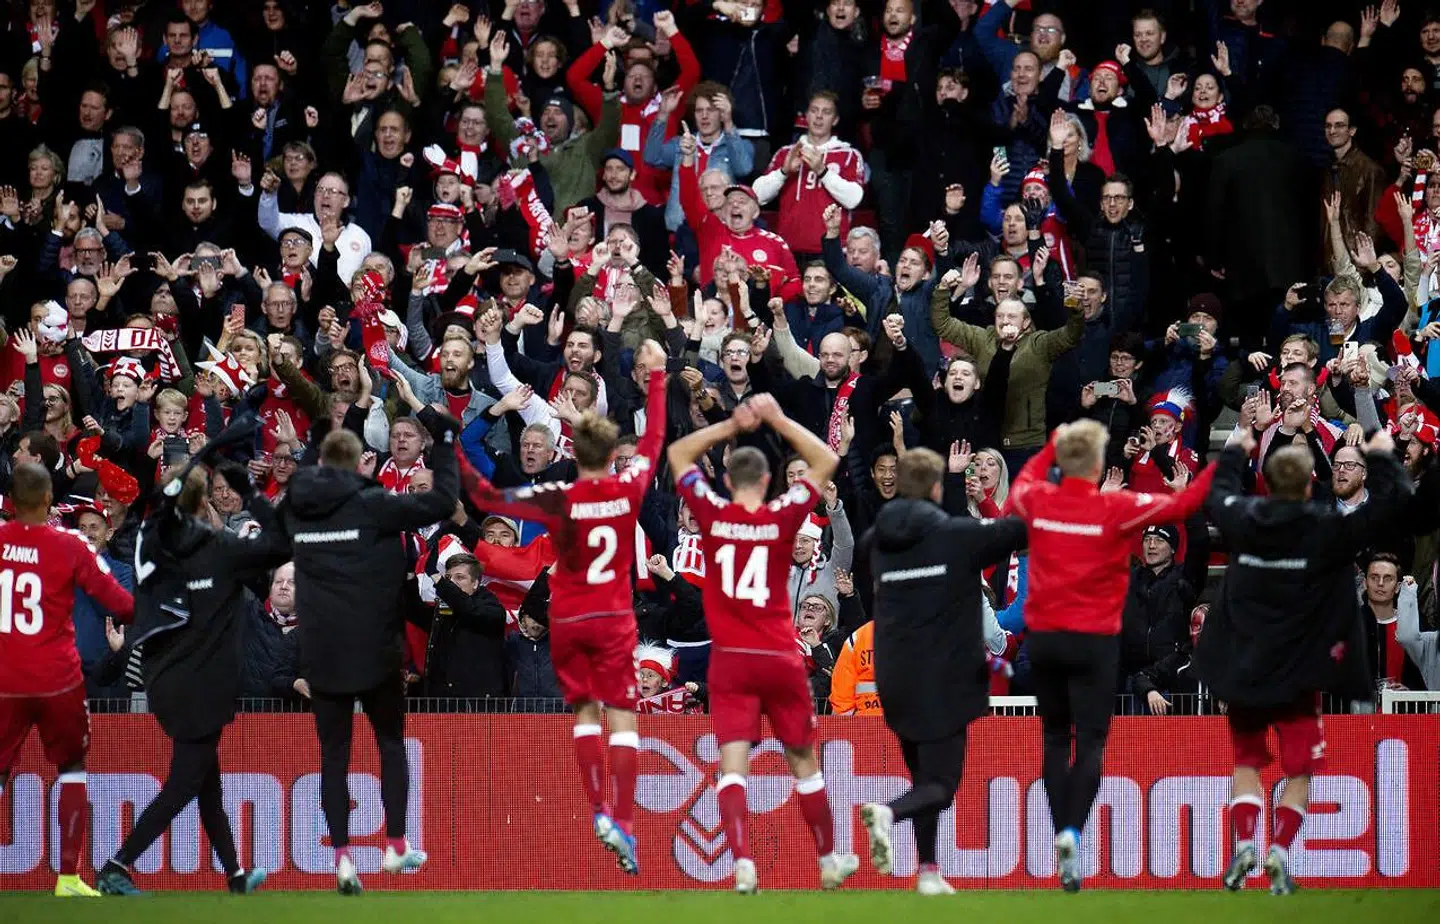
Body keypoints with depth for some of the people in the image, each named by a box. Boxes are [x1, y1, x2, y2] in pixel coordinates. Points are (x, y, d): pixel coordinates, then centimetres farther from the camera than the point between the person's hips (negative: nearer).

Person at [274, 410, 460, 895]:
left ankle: (342, 856, -4)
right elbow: (442, 502, -12)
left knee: (333, 755, 6)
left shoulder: (297, 506, 2)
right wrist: (445, 444, -1)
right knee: (391, 743, 16)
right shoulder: (372, 505, -10)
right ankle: (396, 846, 15)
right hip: (375, 650, -2)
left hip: (321, 655, 2)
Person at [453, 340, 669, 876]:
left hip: (568, 621, 0)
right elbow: (653, 440, 8)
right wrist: (655, 377, 18)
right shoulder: (628, 490, -9)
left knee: (584, 711, 15)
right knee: (621, 716, -1)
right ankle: (624, 824, -11)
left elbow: (488, 498, -13)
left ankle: (598, 810, 7)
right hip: (614, 619, 0)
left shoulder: (560, 500, -14)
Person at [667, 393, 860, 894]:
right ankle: (829, 862, 26)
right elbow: (826, 460, 6)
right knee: (803, 762, 15)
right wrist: (778, 420, 6)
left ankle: (742, 863, -25)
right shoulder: (782, 517, -6)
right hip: (780, 659, 1)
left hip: (730, 661, -1)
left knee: (732, 764, -7)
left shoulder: (712, 514, -4)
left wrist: (731, 426, 9)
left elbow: (678, 453, 10)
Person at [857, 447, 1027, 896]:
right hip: (943, 681, -5)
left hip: (895, 681, 5)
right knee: (940, 785, -2)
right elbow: (1017, 530, -5)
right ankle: (887, 812, -31)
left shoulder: (878, 541, 4)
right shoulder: (957, 534, -9)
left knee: (924, 777, 19)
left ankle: (928, 872, 16)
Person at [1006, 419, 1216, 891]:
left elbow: (1020, 486, 26)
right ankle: (1072, 831, -22)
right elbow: (1183, 503, -7)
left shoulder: (1039, 500, 0)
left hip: (1043, 636, 3)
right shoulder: (1115, 508, -11)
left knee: (1055, 737, 14)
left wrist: (1051, 447, 37)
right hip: (1093, 640, -3)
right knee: (1091, 741, -2)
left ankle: (1062, 834, 11)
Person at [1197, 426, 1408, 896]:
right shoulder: (1328, 528, -14)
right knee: (1299, 772, 7)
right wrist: (1382, 459, 3)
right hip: (1299, 675, -3)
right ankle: (1279, 852, -8)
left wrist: (1235, 452, 35)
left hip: (1242, 673, 3)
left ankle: (1243, 843, 1)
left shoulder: (1243, 520, -4)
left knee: (1247, 762, 18)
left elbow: (1217, 494, 20)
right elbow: (1392, 504, -13)